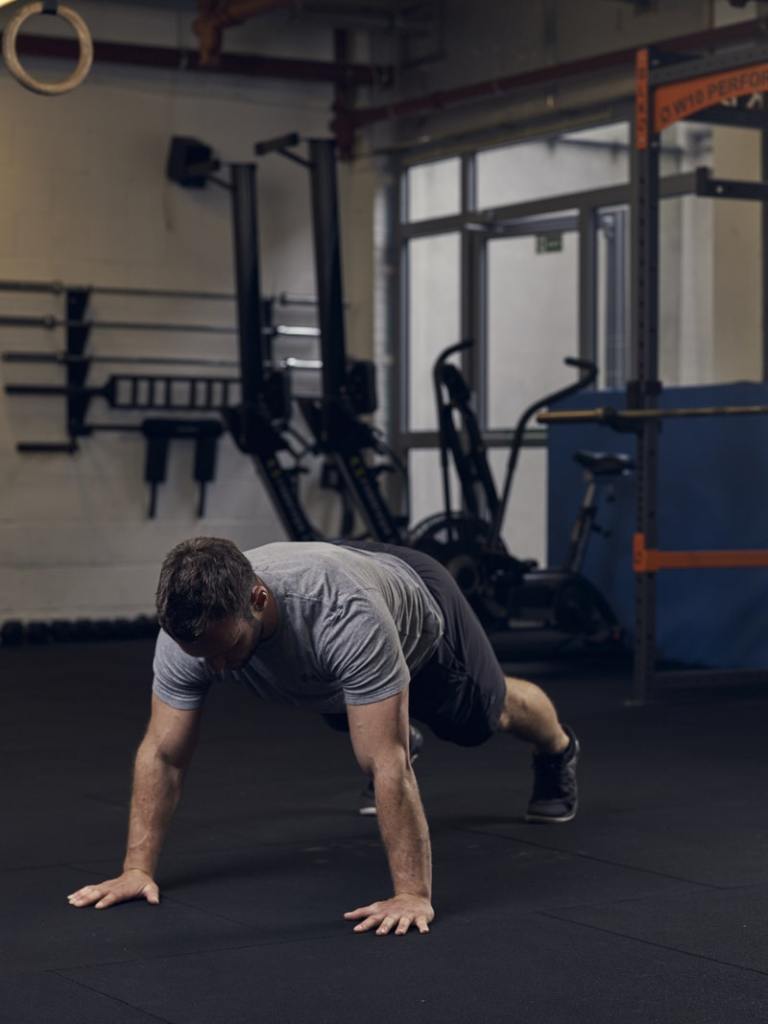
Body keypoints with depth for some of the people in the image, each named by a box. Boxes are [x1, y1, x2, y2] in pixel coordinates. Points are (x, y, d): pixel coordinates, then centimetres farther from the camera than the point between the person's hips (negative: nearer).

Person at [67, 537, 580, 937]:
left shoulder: (345, 618, -54)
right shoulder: (190, 629, -39)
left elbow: (388, 763, -51)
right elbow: (163, 754, -28)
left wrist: (413, 894, -52)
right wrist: (138, 869, -32)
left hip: (419, 615, -3)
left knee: (490, 713, 27)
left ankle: (558, 750, 60)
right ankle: (397, 725, 67)